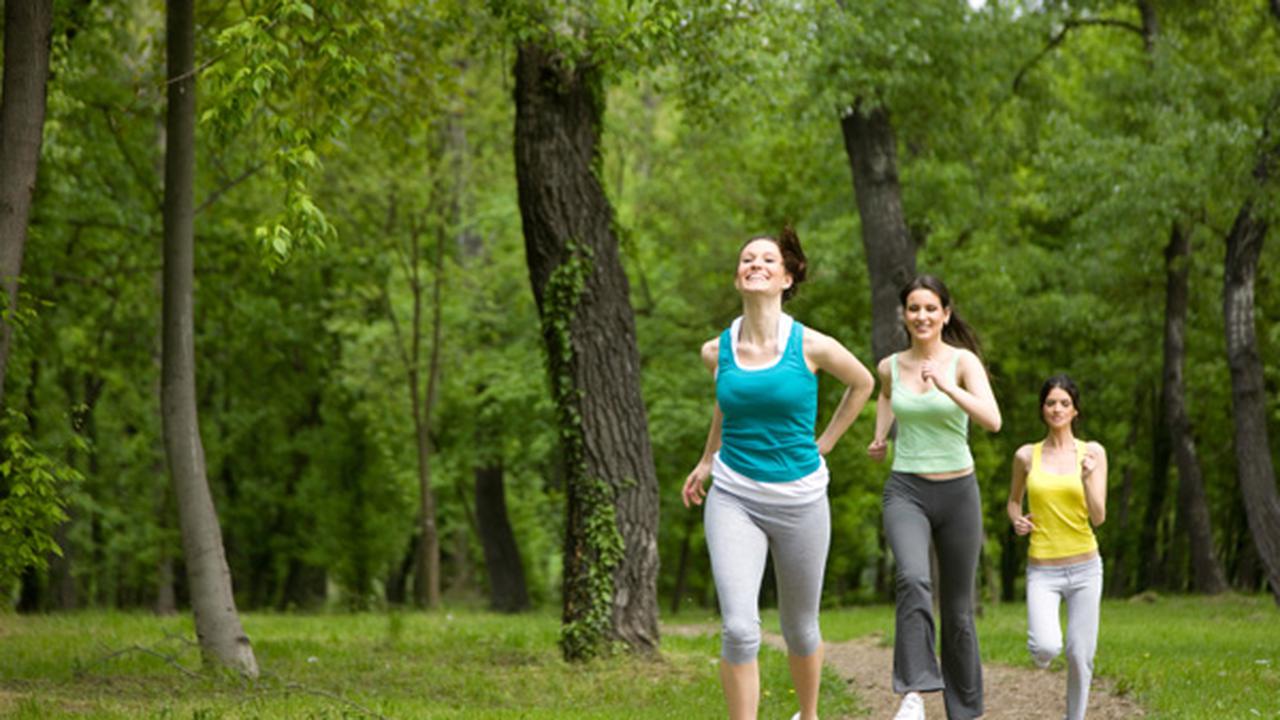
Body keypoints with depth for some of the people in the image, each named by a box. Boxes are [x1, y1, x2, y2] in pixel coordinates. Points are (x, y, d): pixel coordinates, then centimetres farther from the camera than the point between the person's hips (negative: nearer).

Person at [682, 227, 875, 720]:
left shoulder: (811, 347, -8)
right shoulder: (718, 351, -1)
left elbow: (862, 383, 13)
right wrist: (707, 460, 25)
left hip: (799, 499, 0)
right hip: (734, 499, 0)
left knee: (800, 628, 15)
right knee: (739, 629, -17)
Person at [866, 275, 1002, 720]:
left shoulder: (964, 361, -5)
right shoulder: (891, 366, 4)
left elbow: (992, 420, -20)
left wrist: (946, 387, -30)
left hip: (958, 494, 0)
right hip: (906, 492, 0)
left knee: (958, 608, 9)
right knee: (913, 579, -29)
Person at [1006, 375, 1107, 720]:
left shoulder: (1092, 453, -1)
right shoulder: (1026, 456, 2)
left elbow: (1098, 517, -6)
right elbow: (1014, 500, 19)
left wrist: (1087, 478, -23)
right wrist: (1016, 520, -3)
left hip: (1084, 566, 0)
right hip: (1042, 571, 0)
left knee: (1080, 656, 0)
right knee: (1046, 649, -21)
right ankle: (1042, 639, 15)